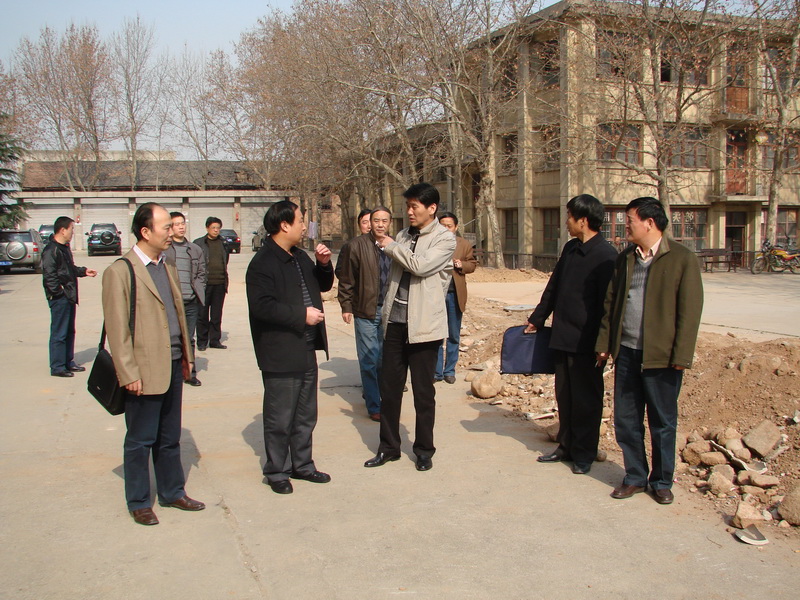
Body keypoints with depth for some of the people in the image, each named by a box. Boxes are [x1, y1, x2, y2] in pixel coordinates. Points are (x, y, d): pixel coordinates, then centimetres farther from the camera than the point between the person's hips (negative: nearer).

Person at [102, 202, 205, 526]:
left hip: (173, 366, 7)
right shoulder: (120, 271, -11)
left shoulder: (168, 268, 13)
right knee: (140, 441, 8)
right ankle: (139, 502, 22)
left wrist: (187, 356, 14)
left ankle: (172, 492, 31)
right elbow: (117, 328, -13)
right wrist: (129, 374, -16)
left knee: (170, 438, 18)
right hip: (145, 371, -7)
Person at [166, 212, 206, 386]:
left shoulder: (195, 249, 13)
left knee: (189, 339, 11)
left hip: (191, 302, 4)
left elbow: (201, 273, 14)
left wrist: (197, 290, 3)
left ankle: (190, 373, 18)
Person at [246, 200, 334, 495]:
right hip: (280, 354, -9)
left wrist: (324, 264, 4)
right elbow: (262, 306, -24)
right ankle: (277, 472, 19)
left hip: (306, 349, 9)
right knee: (280, 419, 4)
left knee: (305, 416, 18)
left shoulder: (300, 257, 13)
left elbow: (323, 286, 23)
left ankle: (302, 465, 32)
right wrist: (302, 315, -22)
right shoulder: (263, 263, -15)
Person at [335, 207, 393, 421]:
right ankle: (374, 406, 14)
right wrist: (346, 306, -5)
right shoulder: (356, 245, -4)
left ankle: (385, 401, 28)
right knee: (369, 362, 2)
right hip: (366, 312, -3)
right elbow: (345, 279, -2)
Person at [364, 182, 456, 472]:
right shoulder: (403, 236, 11)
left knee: (423, 392, 5)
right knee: (389, 387, 10)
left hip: (423, 325, -5)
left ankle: (424, 450, 20)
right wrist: (386, 313, 15)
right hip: (395, 321, 5)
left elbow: (420, 265, -22)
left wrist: (390, 246, -9)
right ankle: (389, 446, 23)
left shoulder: (445, 239, -6)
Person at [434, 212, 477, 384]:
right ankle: (436, 371, 12)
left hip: (455, 295, 2)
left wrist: (462, 265, -11)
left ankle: (449, 370, 23)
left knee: (453, 336, 11)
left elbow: (472, 264, 9)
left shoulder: (465, 245, 6)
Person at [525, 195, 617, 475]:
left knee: (586, 399, 6)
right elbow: (553, 288, 19)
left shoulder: (606, 255, -14)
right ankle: (567, 446, 28)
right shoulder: (570, 249, 10)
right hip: (563, 336, 7)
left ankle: (584, 454, 19)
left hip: (586, 341, -7)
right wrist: (536, 319, 22)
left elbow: (608, 303, -15)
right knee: (564, 396, 15)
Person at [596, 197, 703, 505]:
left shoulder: (682, 259, -8)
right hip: (626, 352, 5)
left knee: (663, 423, 9)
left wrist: (681, 356, -14)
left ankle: (662, 481, 26)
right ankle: (635, 477, 27)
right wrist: (604, 343, 8)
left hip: (661, 356, -5)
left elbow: (690, 310, -10)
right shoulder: (625, 258, 9)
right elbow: (610, 302, 13)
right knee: (625, 420, 11)